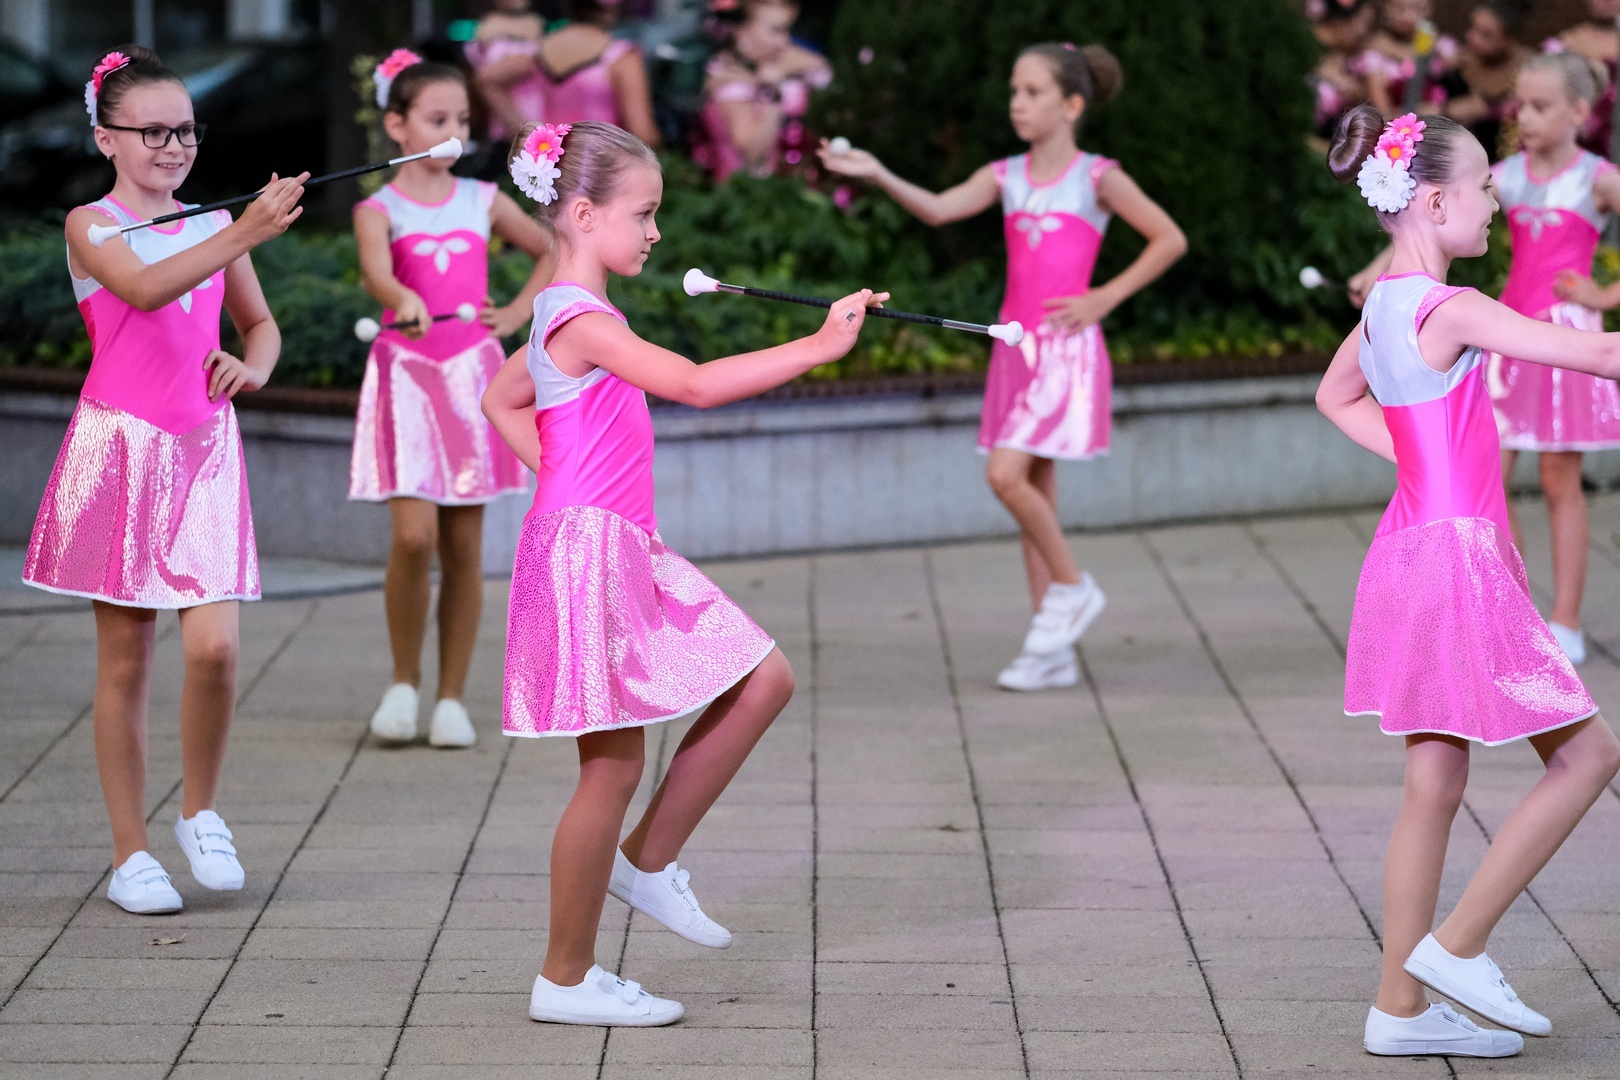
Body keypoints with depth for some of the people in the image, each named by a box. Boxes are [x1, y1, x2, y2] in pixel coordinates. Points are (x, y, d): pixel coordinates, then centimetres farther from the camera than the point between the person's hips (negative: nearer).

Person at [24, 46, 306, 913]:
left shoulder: (215, 227, 9)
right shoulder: (93, 226, -4)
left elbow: (260, 324, 24)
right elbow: (145, 288, -25)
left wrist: (250, 367, 0)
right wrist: (246, 235, -36)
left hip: (203, 450, 3)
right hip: (121, 448, -3)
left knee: (215, 648, -11)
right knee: (124, 659, 3)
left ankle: (200, 813, 13)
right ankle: (131, 852, 12)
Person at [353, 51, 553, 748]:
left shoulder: (482, 202, 9)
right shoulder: (379, 208, -2)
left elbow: (553, 253, 23)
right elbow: (375, 271, -23)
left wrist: (517, 315, 10)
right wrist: (404, 302, -45)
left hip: (472, 376, 3)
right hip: (407, 376, -3)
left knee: (464, 546, 3)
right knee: (415, 536, -15)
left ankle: (452, 697, 12)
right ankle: (404, 681, 5)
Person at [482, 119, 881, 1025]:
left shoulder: (572, 317, 13)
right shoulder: (582, 319, -18)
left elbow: (501, 400, 29)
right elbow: (696, 383, -28)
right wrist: (816, 348, -27)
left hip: (626, 551, 10)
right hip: (588, 551, -10)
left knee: (765, 680, 7)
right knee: (615, 767, -3)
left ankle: (647, 859, 16)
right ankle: (566, 979, 8)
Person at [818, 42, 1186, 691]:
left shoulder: (1096, 177, -3)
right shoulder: (1007, 176, 8)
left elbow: (1170, 239, -1)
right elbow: (938, 209, -9)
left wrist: (1105, 298, -5)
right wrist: (878, 176, -24)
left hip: (1067, 349, -6)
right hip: (1017, 345, 6)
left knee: (1006, 473, -19)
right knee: (1033, 487, 7)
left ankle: (1071, 586, 2)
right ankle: (1053, 653, 12)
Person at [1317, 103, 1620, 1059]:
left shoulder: (1384, 304, 8)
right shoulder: (1451, 311, -19)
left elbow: (1336, 396, 28)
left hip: (1416, 549, 9)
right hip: (1457, 559, -9)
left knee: (1436, 786, 12)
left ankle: (1402, 1008, 15)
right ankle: (1457, 945, 4)